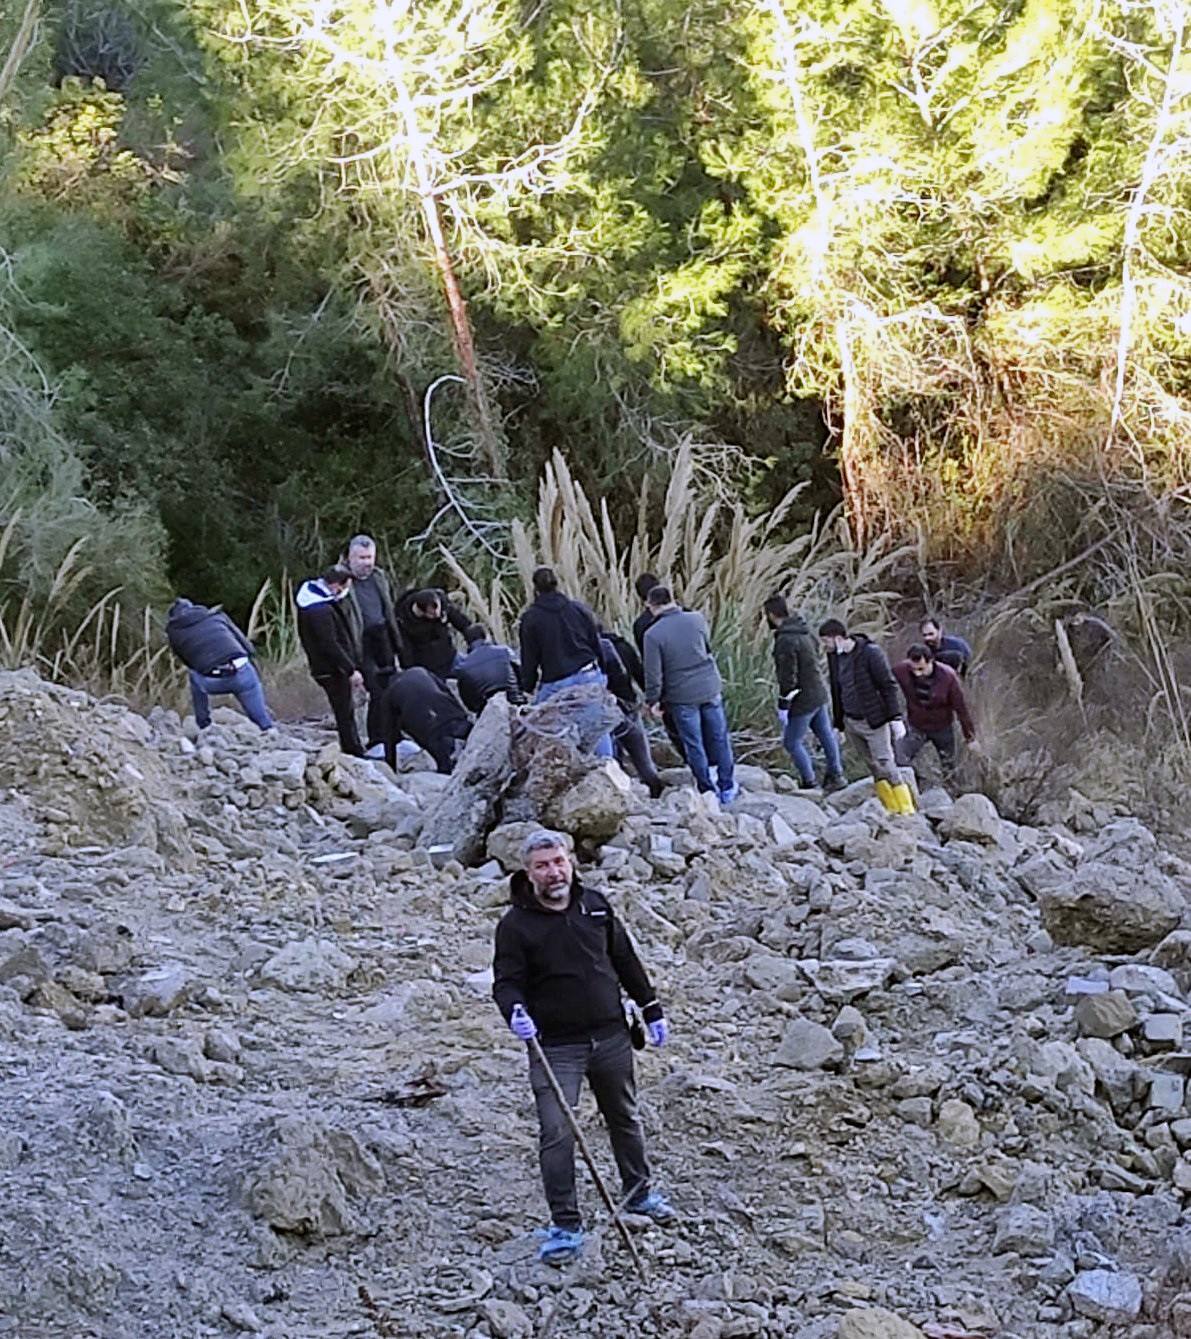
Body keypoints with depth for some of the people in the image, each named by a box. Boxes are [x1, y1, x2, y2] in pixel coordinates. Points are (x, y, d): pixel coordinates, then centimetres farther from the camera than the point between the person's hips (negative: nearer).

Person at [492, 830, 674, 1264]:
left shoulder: (594, 904, 4)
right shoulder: (516, 924, -9)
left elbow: (625, 960, 14)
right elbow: (506, 982, -10)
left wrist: (651, 1009, 16)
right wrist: (516, 1011, -32)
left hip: (611, 1037, 4)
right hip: (554, 1047, -4)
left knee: (625, 1118, 19)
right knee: (556, 1133, -10)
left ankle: (638, 1193, 39)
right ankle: (565, 1225, 0)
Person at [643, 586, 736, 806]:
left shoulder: (653, 634, -15)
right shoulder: (696, 619, -5)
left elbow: (653, 673, -12)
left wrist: (653, 700, 1)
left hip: (682, 697, -3)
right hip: (710, 689, 3)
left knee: (694, 745, 10)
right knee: (719, 739, 15)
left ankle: (707, 791, 16)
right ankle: (727, 788, 22)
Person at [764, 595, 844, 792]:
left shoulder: (786, 641, -23)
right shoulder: (804, 632, 6)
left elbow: (787, 677, -24)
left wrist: (783, 705, -17)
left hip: (803, 701, -9)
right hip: (819, 693, 9)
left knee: (792, 742, 3)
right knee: (825, 735, 18)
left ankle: (808, 783, 8)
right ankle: (835, 776, 29)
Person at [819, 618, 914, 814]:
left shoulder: (871, 653, -15)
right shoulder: (834, 656, 5)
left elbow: (888, 686, -14)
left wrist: (896, 718, -17)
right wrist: (837, 720, 16)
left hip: (873, 722, -7)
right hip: (850, 722, 7)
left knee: (886, 765, -7)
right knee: (873, 767, 10)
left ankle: (907, 811, 0)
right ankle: (892, 810, 18)